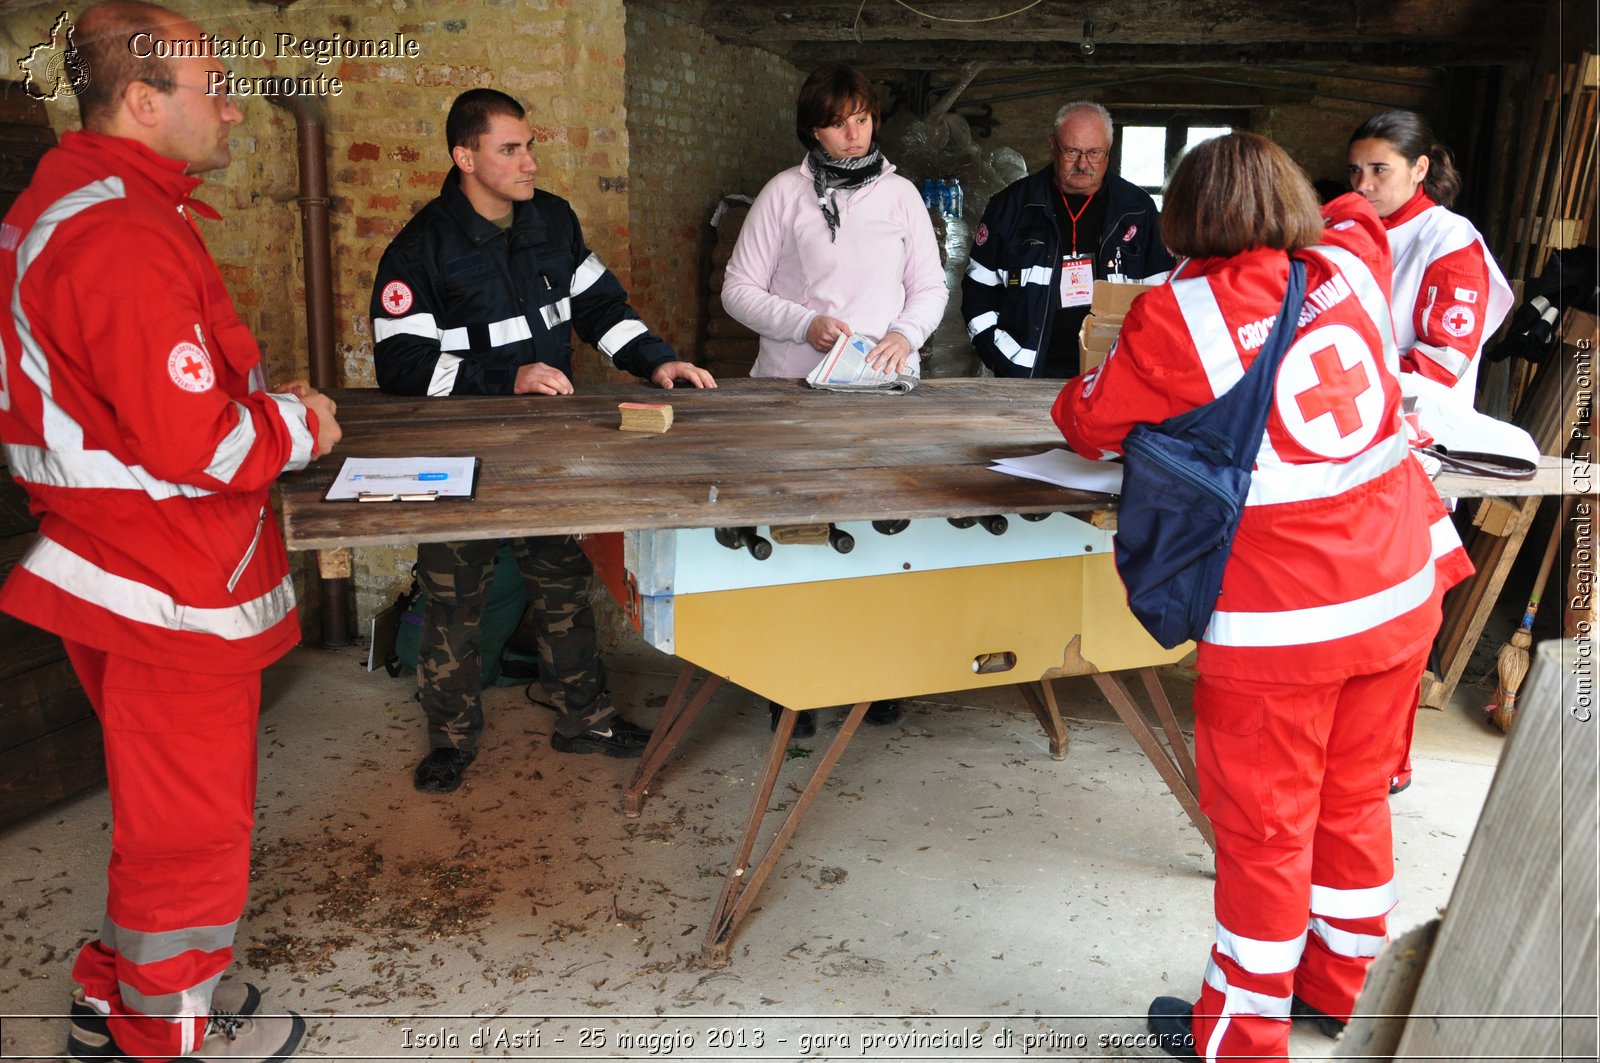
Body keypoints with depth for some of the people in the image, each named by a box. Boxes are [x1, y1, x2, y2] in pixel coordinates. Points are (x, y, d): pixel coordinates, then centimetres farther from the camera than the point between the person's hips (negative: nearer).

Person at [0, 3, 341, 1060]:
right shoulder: (127, 242, -24)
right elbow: (197, 444, -27)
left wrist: (266, 392, 8)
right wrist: (299, 429, -9)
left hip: (125, 568, 11)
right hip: (174, 589, -11)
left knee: (165, 802, 25)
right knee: (192, 819, 8)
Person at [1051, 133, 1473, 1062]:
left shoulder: (1176, 316, -13)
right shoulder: (1352, 265, 2)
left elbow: (1091, 427, 2)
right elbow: (1355, 209, 28)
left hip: (1279, 622, -6)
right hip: (1399, 597, 6)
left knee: (1265, 829, 8)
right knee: (1356, 799, 21)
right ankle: (1345, 982, 41)